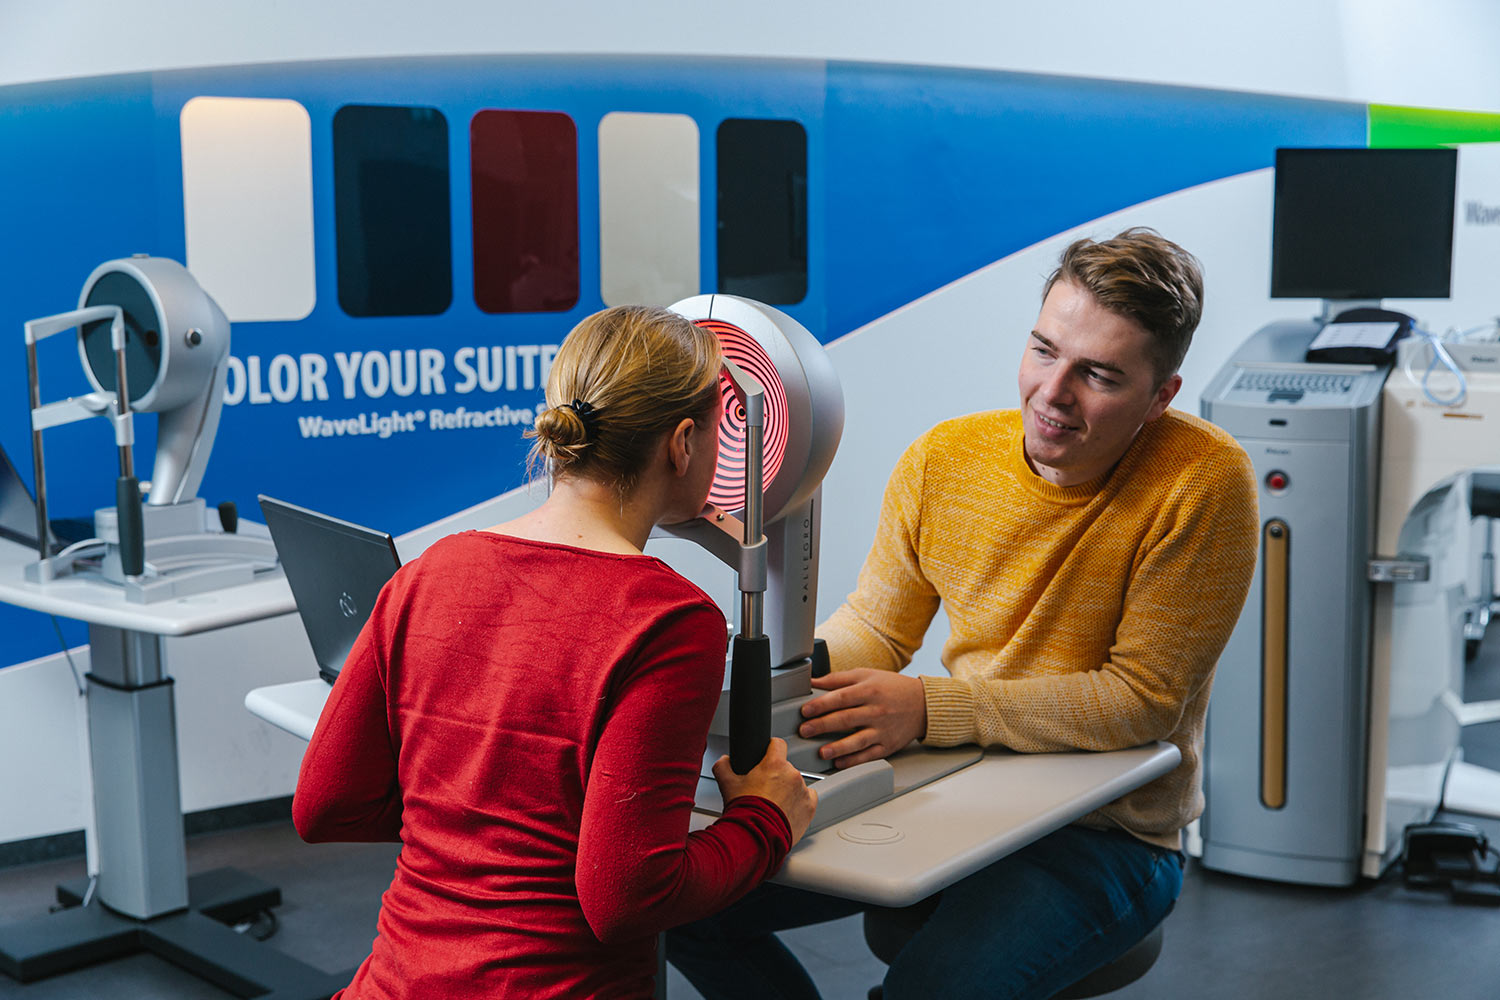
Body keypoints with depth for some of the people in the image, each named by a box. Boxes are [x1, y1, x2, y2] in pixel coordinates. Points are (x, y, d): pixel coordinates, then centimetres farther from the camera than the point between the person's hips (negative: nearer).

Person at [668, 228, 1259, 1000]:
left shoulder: (1204, 482, -20)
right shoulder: (944, 459, -5)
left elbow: (1144, 699, -19)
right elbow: (874, 627, 6)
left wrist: (928, 709, -26)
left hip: (1110, 833, -4)